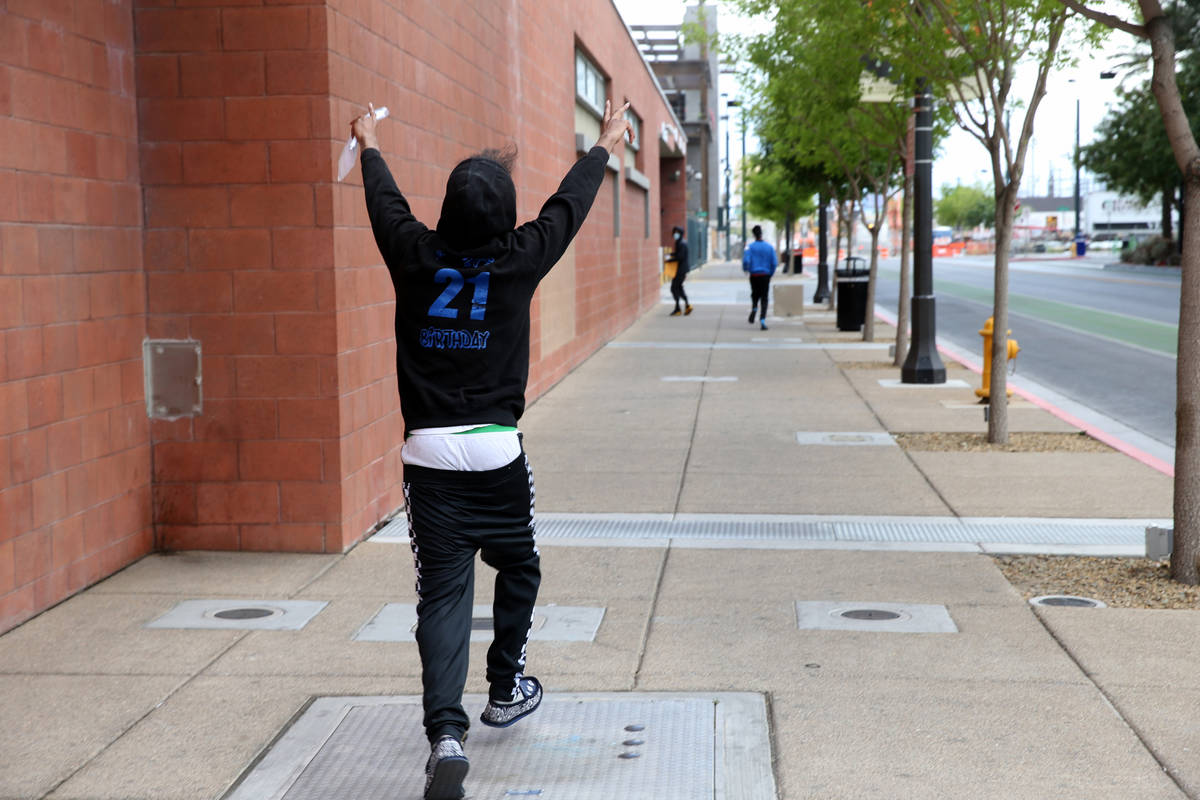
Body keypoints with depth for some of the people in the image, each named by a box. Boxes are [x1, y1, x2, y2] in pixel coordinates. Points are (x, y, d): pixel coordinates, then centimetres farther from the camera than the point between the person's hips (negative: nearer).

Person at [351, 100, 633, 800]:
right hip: (497, 453, -1)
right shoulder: (518, 261, -3)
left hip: (428, 454, 1)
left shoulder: (415, 257, 0)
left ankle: (445, 730, -14)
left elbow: (386, 203, 20)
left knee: (442, 593, -1)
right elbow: (569, 205, 12)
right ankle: (506, 689, 34)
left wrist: (370, 146, 40)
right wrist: (606, 144, 29)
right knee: (518, 568, 22)